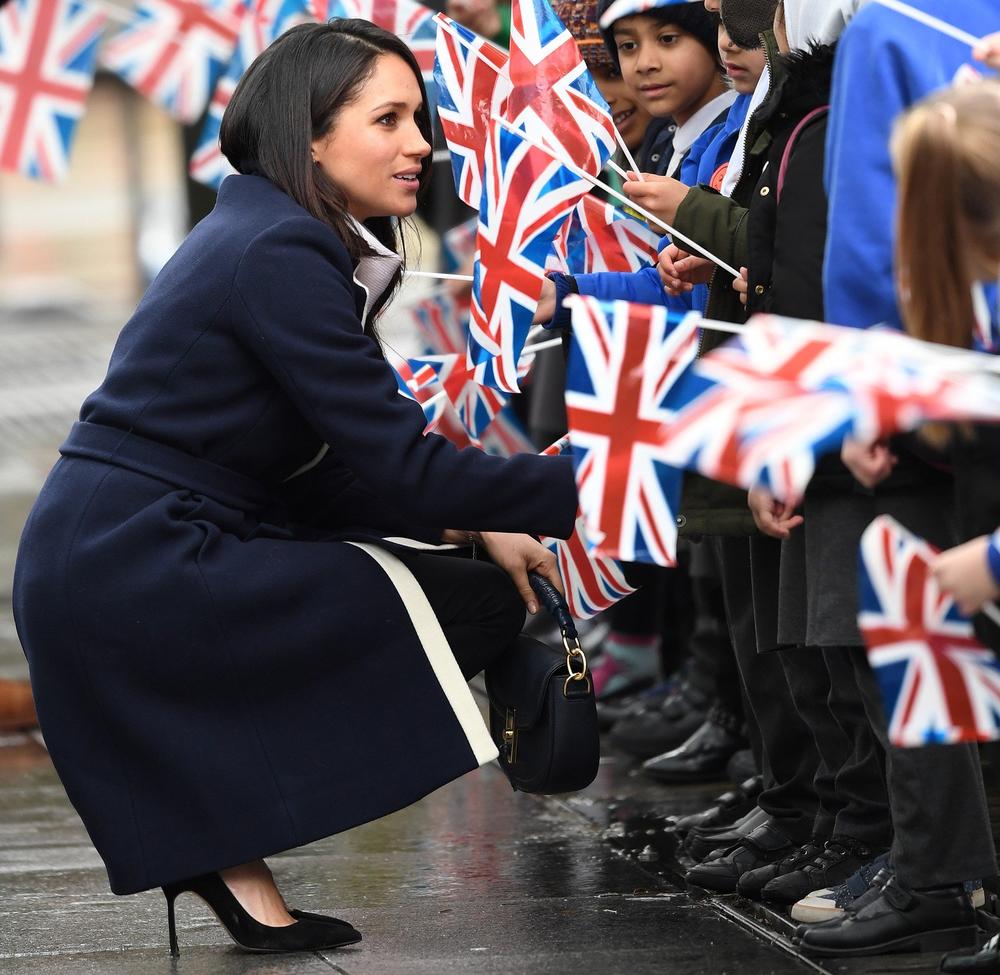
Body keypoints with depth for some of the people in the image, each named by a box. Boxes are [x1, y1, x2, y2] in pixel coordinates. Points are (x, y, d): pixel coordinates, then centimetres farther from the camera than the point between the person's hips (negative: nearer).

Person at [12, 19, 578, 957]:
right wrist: (586, 489, -15)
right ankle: (228, 840, -4)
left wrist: (471, 522, 5)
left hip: (116, 560, 10)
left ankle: (217, 832, 8)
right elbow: (400, 465, -17)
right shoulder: (280, 254, -15)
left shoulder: (281, 238, 14)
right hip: (132, 572, -10)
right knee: (480, 603, -11)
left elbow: (337, 472, 16)